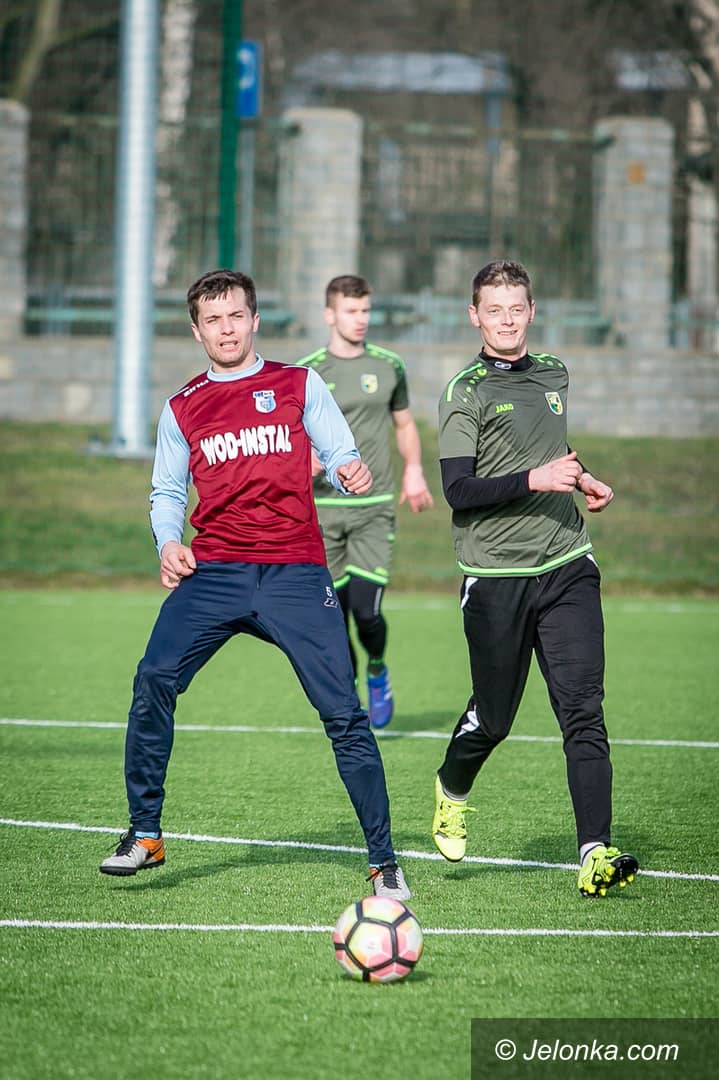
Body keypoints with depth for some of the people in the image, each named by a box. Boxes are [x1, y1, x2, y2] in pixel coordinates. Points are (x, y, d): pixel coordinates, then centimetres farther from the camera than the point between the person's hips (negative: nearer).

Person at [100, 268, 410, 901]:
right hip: (214, 572, 1)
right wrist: (168, 541, -1)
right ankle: (145, 835, -5)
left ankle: (383, 861, 2)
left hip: (295, 572, -1)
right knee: (153, 682, -19)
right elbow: (168, 492, 19)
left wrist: (351, 473, -17)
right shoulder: (182, 409, 15)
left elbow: (341, 457, 7)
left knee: (343, 712, -8)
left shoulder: (299, 385, 10)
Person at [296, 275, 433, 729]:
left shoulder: (389, 367, 7)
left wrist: (414, 471, 4)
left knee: (367, 611, -13)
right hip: (323, 507, 0)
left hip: (374, 508, 0)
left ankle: (378, 671, 17)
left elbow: (405, 424, 20)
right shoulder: (305, 373, 1)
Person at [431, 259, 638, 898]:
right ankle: (452, 788, 39)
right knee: (493, 716, 6)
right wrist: (534, 480, -21)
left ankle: (596, 853, -14)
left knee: (583, 710, -9)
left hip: (567, 566, 4)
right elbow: (458, 491, -13)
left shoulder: (554, 375, 14)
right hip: (496, 576, -4)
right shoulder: (465, 394, -5)